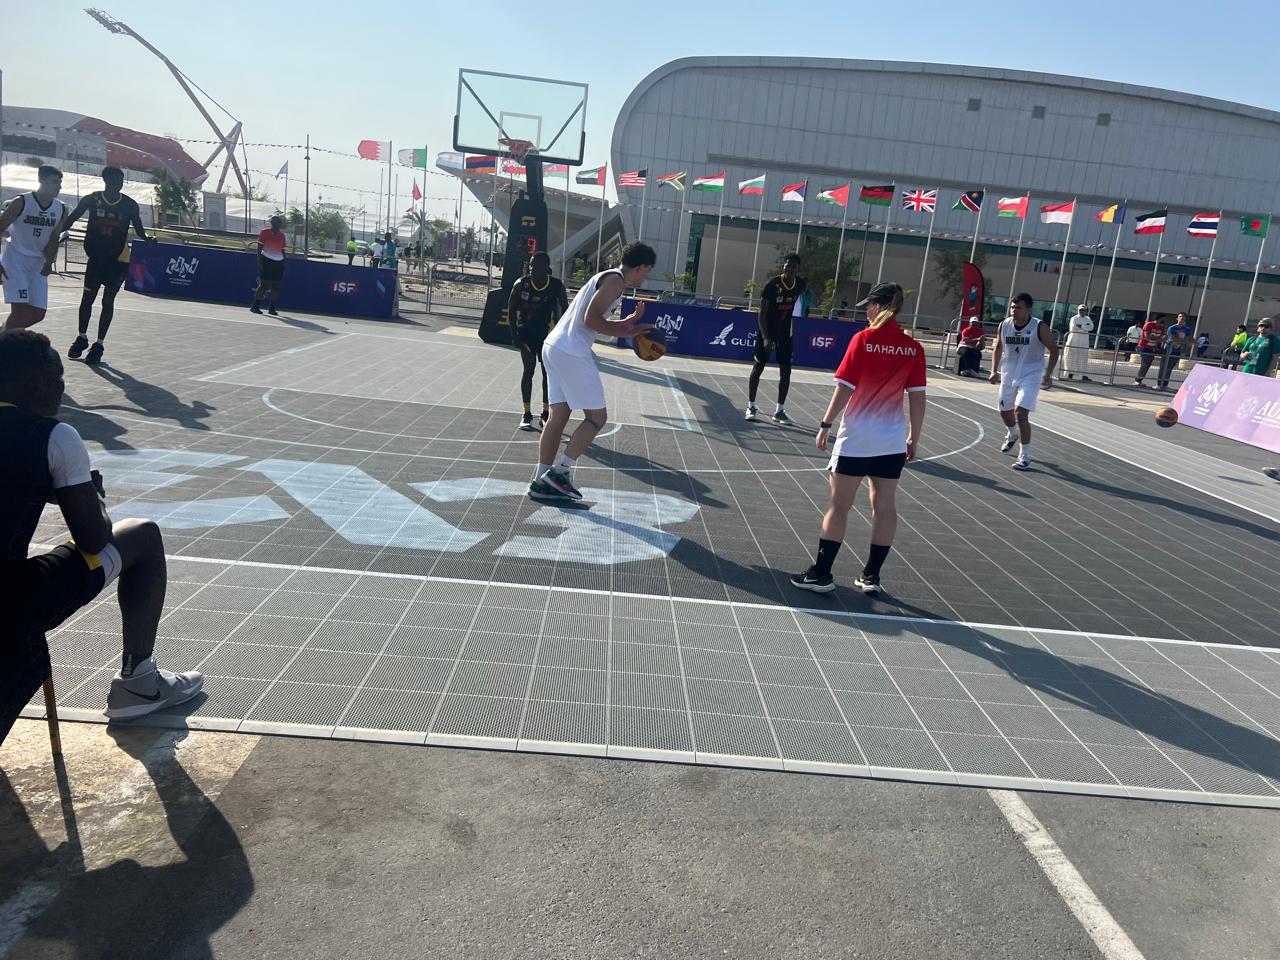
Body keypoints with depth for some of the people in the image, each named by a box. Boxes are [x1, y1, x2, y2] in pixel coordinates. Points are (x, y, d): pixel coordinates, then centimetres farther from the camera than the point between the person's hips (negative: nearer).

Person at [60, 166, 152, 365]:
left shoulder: (130, 205, -5)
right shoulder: (91, 200, -5)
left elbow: (138, 229, 3)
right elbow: (70, 220, 2)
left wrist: (147, 238, -19)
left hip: (118, 259, -1)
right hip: (96, 257, 1)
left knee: (108, 300, -2)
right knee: (87, 297, 6)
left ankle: (99, 344, 7)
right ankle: (82, 338, 24)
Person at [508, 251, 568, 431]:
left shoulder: (557, 286, -15)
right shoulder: (521, 284, -16)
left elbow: (565, 310, -4)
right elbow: (511, 309, -5)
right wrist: (514, 334, -10)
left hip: (546, 333, 1)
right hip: (526, 332, -1)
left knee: (548, 371, 3)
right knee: (529, 370, -4)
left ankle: (546, 414, 14)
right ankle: (526, 415, 3)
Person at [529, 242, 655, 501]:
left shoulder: (607, 277, 22)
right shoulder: (616, 280, -8)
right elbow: (591, 319, -17)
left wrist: (629, 322, 17)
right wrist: (625, 332, -7)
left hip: (553, 346, 10)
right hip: (572, 352, -10)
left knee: (559, 415, 10)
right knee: (597, 417, -1)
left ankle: (541, 482, 11)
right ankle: (560, 472, -2)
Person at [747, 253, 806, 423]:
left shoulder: (801, 284, -4)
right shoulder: (772, 285, -18)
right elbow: (762, 313, -18)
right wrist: (765, 337, -28)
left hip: (786, 334, 4)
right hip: (767, 332, -4)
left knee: (785, 371, 2)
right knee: (758, 368, 3)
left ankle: (779, 411, 10)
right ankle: (751, 406, 16)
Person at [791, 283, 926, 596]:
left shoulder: (863, 340, -10)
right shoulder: (914, 349, 0)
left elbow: (844, 389, -12)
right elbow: (918, 399, 1)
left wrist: (826, 424, -3)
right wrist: (914, 439, 10)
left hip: (855, 440, -3)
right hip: (892, 443, 4)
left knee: (838, 505, 4)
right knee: (885, 507, 11)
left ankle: (821, 574, 7)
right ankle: (871, 576, 19)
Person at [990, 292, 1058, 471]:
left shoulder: (1040, 328, -16)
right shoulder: (1004, 325, -4)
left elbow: (1054, 350, -6)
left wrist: (1048, 375, -15)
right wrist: (994, 371, 1)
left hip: (1030, 376, -5)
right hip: (1009, 375, 5)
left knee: (1020, 412, -19)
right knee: (1004, 411, 20)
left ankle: (1025, 456, -8)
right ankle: (1013, 434, 55)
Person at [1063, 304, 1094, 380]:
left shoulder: (1088, 319, 13)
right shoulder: (1074, 318, 6)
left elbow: (1091, 327, -5)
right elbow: (1072, 327, -12)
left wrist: (1080, 326, -13)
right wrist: (1085, 327, -11)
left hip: (1083, 341, 2)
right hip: (1074, 340, -2)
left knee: (1083, 357, -2)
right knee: (1072, 356, -2)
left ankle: (1084, 375, -3)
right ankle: (1070, 373, 5)